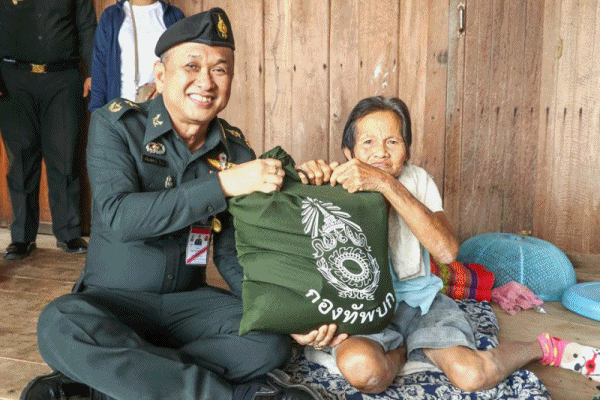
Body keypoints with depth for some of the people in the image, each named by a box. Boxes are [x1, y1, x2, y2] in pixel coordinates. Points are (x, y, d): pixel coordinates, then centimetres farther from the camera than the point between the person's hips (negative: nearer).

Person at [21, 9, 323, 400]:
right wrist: (222, 184, -31)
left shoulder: (236, 151, 0)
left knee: (273, 337, -23)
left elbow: (233, 254, 1)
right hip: (113, 299, -3)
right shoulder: (115, 124, -9)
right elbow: (119, 217, -25)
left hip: (188, 301, 3)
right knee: (61, 326, -35)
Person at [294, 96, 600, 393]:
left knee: (473, 375, -22)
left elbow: (447, 251, -23)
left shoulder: (416, 179, -6)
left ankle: (543, 348, 12)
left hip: (417, 297, 2)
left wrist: (387, 184, -32)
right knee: (361, 368, -35)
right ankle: (405, 350, 1)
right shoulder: (335, 189, -9)